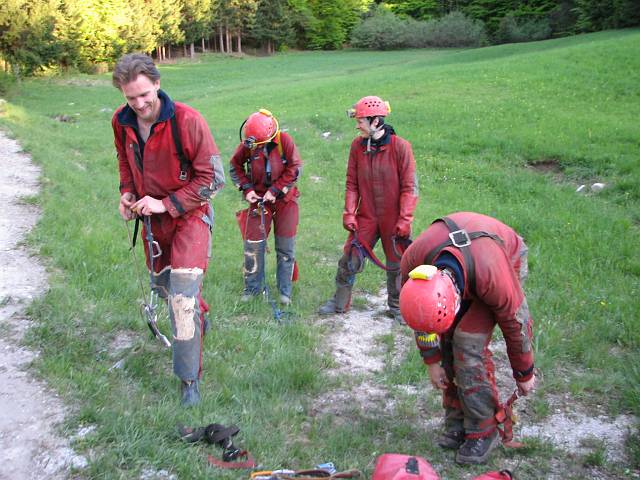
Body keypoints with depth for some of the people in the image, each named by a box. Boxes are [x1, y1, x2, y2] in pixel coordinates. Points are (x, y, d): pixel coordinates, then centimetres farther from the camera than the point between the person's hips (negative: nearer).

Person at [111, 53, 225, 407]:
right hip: (152, 217, 6)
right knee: (163, 285, 22)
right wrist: (127, 193, -2)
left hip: (190, 214, -6)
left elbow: (212, 178, -19)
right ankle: (198, 317, 53)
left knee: (183, 293, -14)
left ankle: (189, 377, -3)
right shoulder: (121, 122, -5)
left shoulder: (186, 120, -23)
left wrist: (166, 204, -22)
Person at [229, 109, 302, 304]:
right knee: (253, 244, 1)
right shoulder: (247, 145, -10)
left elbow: (295, 169, -12)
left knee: (285, 246, 3)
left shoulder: (284, 141, -16)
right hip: (258, 199, 1)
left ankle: (285, 290, 15)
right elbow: (235, 166, 5)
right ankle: (253, 286, 17)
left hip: (284, 199, -1)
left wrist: (275, 190, -15)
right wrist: (246, 189, -7)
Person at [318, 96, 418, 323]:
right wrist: (349, 213, -3)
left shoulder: (400, 146, -13)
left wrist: (405, 219, -15)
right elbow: (352, 184, 4)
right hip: (366, 217, 3)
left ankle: (396, 307, 31)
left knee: (396, 265, 11)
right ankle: (340, 303, 23)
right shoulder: (357, 145, -2)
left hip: (393, 219, -3)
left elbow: (409, 187, -11)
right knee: (349, 259, 5)